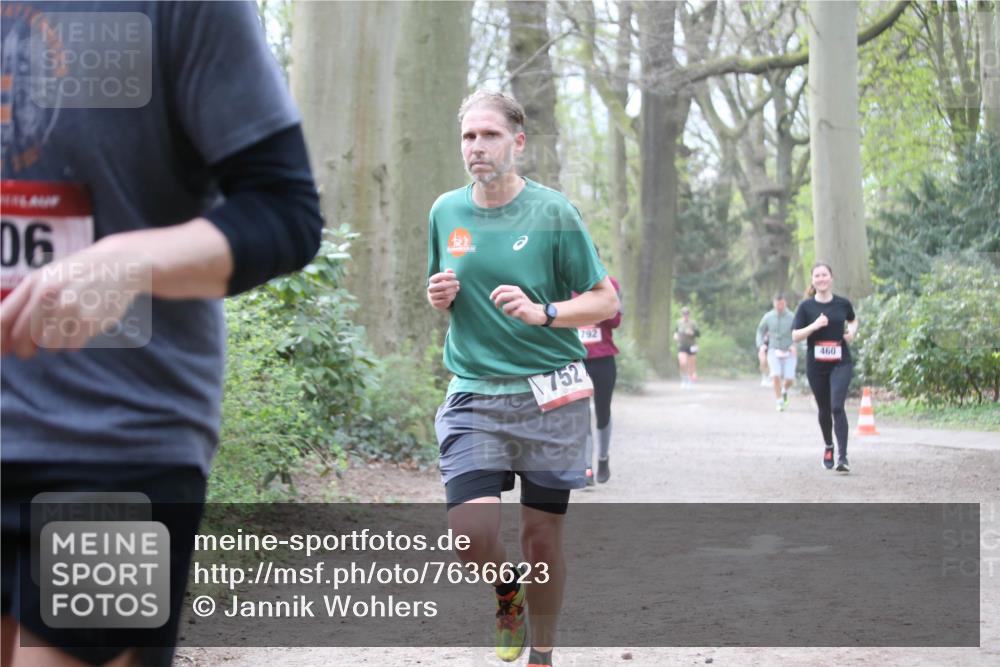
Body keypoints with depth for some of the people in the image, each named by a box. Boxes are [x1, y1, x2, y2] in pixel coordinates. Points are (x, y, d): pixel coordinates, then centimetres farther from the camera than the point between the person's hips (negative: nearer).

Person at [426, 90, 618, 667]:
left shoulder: (553, 212, -3)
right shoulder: (446, 212, 8)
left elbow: (606, 301, -1)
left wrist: (542, 312, -18)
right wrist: (439, 297, 0)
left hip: (550, 396, -2)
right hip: (475, 397, 2)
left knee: (543, 534, 3)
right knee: (470, 533, -13)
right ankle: (508, 590, 22)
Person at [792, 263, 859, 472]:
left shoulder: (842, 304, 2)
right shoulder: (806, 306, -1)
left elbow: (853, 320, 23)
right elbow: (795, 336, -5)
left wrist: (852, 332, 2)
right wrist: (814, 326, -20)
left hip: (841, 363, -1)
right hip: (816, 366, 1)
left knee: (837, 406, -17)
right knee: (824, 410, 14)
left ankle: (843, 457, -18)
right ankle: (828, 446, 41)